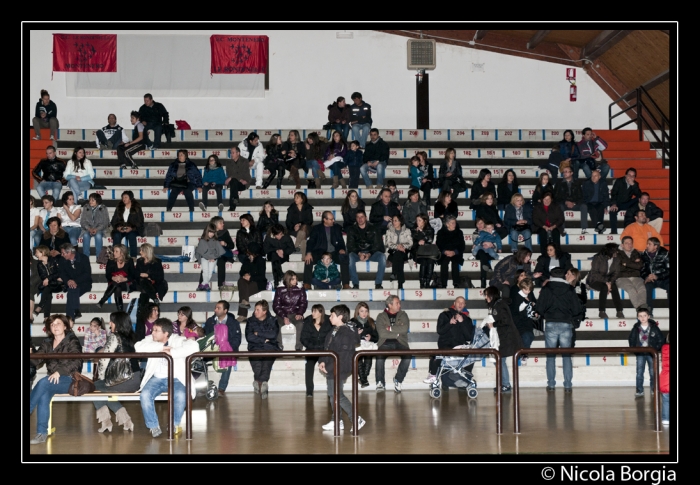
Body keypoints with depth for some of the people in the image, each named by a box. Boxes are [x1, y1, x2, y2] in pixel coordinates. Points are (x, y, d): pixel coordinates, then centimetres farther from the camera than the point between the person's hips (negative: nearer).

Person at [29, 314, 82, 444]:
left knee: (43, 383, -31)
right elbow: (38, 361, 5)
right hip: (52, 380, 4)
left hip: (69, 380, -4)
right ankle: (41, 433, -34)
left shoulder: (72, 341, -1)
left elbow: (76, 362, -13)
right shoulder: (47, 343, 15)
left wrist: (59, 372, -25)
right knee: (44, 394, -30)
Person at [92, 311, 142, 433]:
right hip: (136, 382, 7)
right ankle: (125, 419, 18)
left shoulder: (114, 337, -7)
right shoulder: (132, 337, 13)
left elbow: (104, 359, -9)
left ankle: (105, 420, 12)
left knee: (95, 386, 17)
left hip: (122, 381, -7)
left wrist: (100, 377, 7)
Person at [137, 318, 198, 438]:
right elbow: (138, 347, -20)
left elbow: (194, 346, -29)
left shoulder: (177, 340, -10)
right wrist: (161, 347, -21)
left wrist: (173, 352, -28)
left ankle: (174, 424, -3)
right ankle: (153, 426, -7)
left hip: (175, 379, -2)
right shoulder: (151, 339, 0)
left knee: (180, 395, -32)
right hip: (156, 378, 2)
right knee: (145, 394, -28)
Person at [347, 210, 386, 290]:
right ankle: (355, 284, -29)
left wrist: (369, 254, -19)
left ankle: (378, 283, -25)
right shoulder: (352, 230, 7)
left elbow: (377, 244, -1)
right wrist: (359, 253, -20)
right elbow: (350, 245, -1)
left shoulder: (374, 229, 6)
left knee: (382, 257, -31)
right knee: (350, 256, -35)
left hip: (371, 253, 0)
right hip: (357, 253, 0)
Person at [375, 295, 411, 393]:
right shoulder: (381, 316, 9)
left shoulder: (403, 315, 14)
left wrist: (390, 328, -5)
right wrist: (397, 333, -6)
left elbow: (405, 329, -5)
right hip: (385, 343, -1)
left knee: (407, 356, -30)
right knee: (380, 357, -33)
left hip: (400, 342, 1)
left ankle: (398, 380, -11)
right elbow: (382, 333, -7)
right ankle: (380, 382, -17)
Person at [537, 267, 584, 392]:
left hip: (551, 324, -1)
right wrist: (575, 320, 21)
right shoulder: (570, 289, 4)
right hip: (566, 324, 1)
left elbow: (540, 308, -1)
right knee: (566, 355, 5)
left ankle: (551, 384, 1)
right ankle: (567, 385, 0)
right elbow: (577, 309, 2)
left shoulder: (546, 289, 1)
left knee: (550, 356, 5)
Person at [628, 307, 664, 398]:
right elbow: (631, 339, 12)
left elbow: (661, 339, 1)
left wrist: (657, 348, -8)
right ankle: (640, 391, 4)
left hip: (651, 353, -1)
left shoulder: (654, 327, -3)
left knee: (653, 373, 5)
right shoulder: (636, 328, 2)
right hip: (640, 354, 1)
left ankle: (654, 390, 16)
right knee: (639, 373, -1)